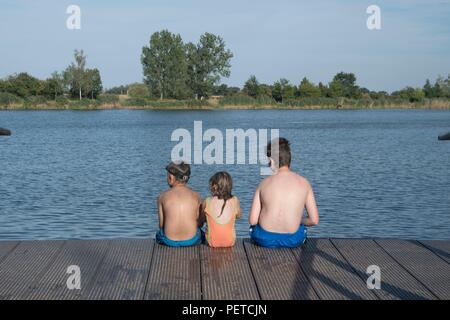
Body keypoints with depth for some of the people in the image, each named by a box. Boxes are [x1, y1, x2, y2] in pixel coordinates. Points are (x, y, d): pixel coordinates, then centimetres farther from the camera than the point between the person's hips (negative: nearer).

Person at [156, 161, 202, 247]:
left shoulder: (163, 197, -6)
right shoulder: (196, 196, -4)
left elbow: (161, 224, -1)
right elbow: (200, 222, 2)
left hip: (169, 241, 0)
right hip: (192, 241, 0)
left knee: (158, 233, 35)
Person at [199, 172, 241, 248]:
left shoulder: (207, 201, -11)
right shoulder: (235, 201, -9)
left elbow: (201, 221, 3)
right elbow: (238, 216, 10)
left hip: (212, 242, -1)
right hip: (230, 242, 2)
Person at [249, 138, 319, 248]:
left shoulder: (265, 184, -5)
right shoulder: (303, 183, -4)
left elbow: (252, 221, -5)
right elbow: (314, 220, -3)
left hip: (265, 239, 0)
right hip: (293, 240, 1)